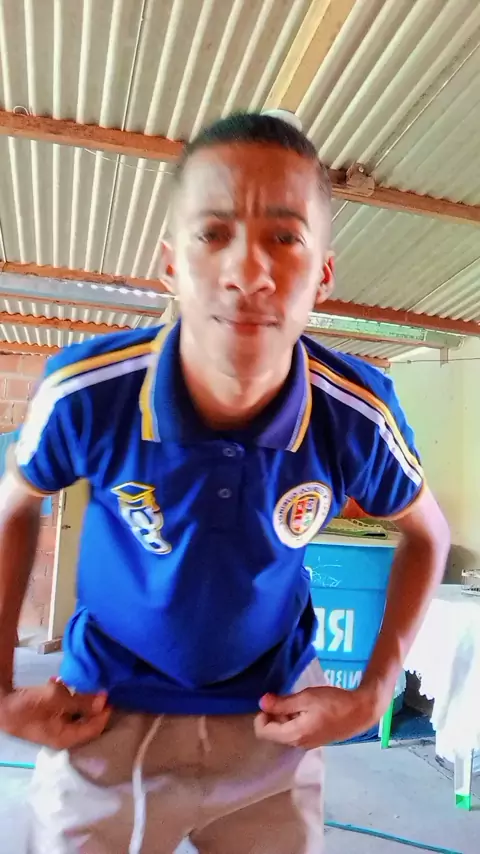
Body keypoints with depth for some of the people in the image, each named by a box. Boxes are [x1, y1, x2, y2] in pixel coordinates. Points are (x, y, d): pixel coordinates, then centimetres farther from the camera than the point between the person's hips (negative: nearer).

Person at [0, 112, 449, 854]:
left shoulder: (358, 415, -22)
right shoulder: (85, 391, -24)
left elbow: (427, 535, -1)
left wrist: (373, 694, -8)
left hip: (274, 723, 1)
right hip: (105, 719, 0)